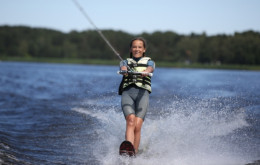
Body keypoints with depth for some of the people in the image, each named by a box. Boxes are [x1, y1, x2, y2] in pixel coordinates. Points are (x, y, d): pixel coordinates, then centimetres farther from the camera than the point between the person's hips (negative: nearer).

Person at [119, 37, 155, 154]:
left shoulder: (149, 62, 23)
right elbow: (123, 68, 1)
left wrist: (145, 72, -27)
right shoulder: (125, 62, 25)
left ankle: (134, 153, -19)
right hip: (127, 92, 0)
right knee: (130, 120, -24)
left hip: (142, 92, 0)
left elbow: (150, 69, -2)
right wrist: (125, 71, -25)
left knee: (138, 125, -17)